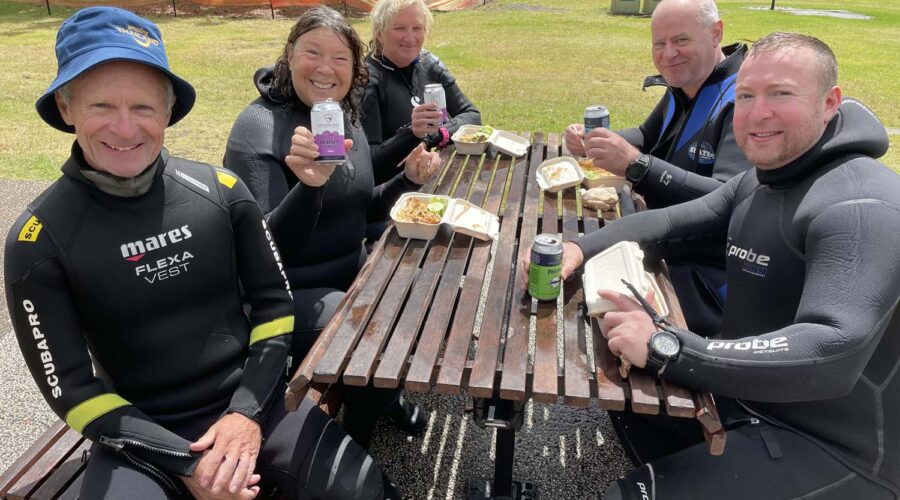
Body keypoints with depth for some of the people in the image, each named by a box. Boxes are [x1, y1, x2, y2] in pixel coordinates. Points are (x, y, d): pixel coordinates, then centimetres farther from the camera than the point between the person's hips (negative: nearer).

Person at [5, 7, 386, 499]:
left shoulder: (220, 190, -6)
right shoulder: (38, 241, -10)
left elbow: (275, 305, 1)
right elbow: (70, 389, -7)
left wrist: (249, 410, -9)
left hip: (251, 401, 1)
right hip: (138, 433, -1)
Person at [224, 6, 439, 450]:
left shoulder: (346, 121, 3)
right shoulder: (259, 127, -19)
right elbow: (269, 247, -26)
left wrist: (407, 179, -6)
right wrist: (308, 185, -44)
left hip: (351, 272, 8)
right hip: (291, 293, -8)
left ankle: (383, 392, 30)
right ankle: (354, 442, 8)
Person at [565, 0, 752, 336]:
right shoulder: (682, 89, 7)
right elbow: (648, 139, 24)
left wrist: (636, 166, -39)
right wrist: (593, 142, 3)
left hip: (712, 274, -8)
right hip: (667, 251, 8)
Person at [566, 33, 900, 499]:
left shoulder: (862, 208, -25)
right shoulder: (759, 182, 7)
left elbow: (833, 356, -35)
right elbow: (668, 221, 6)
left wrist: (664, 348, -39)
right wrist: (580, 247, -11)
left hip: (833, 451, -9)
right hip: (748, 398, 9)